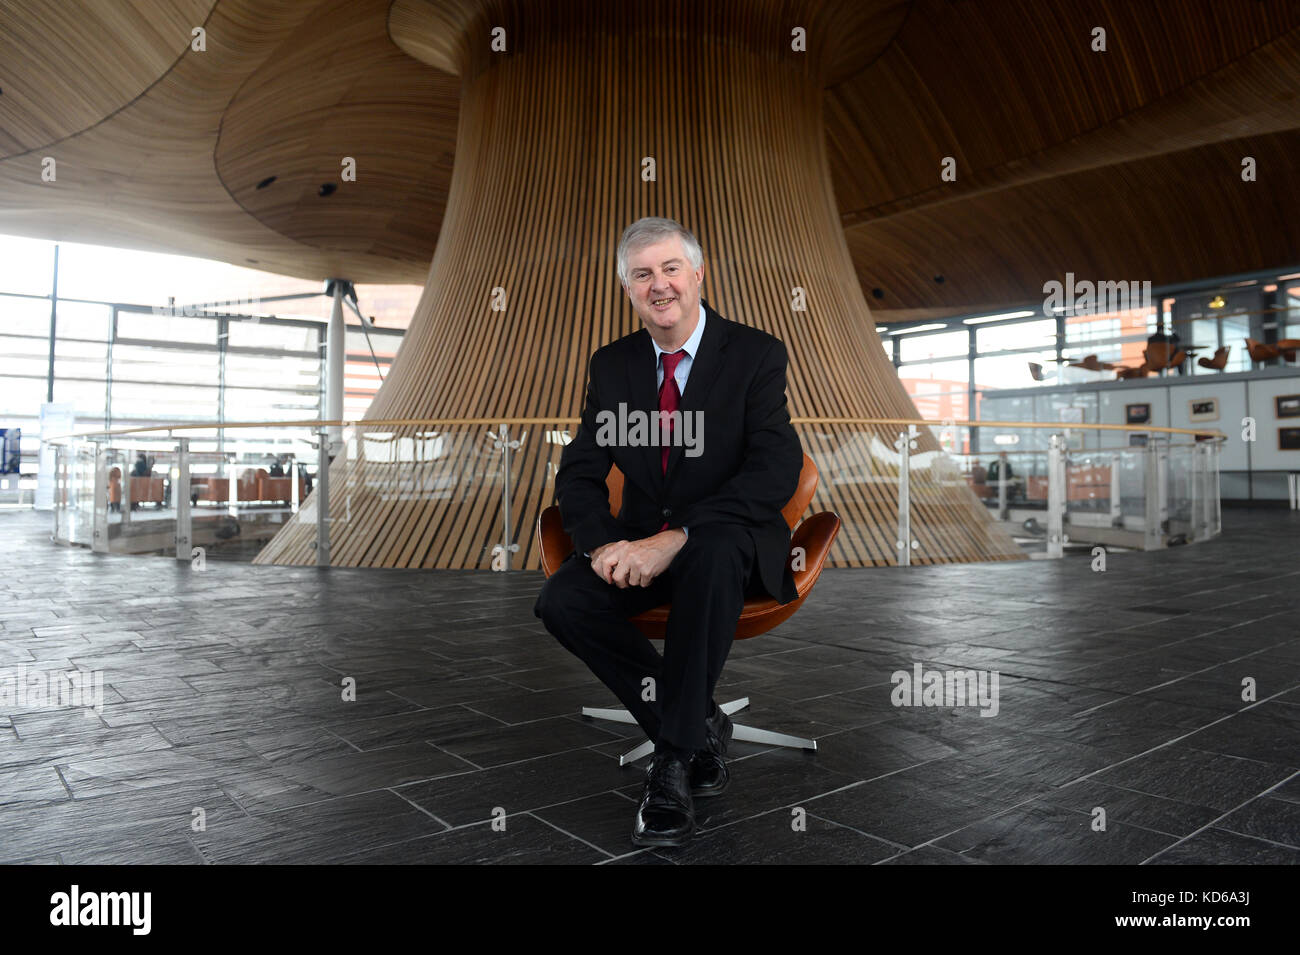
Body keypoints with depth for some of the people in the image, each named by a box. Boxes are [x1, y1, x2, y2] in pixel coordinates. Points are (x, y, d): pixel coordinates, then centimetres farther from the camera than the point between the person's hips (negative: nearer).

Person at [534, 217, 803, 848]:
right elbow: (578, 474, 5)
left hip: (729, 542, -4)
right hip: (640, 540, 5)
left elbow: (777, 471, -19)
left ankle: (674, 755, -21)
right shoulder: (611, 365, 7)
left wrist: (677, 538, -29)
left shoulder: (756, 354, -7)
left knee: (712, 555, -38)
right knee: (561, 601, -21)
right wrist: (603, 544, -17)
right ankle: (699, 725, -6)